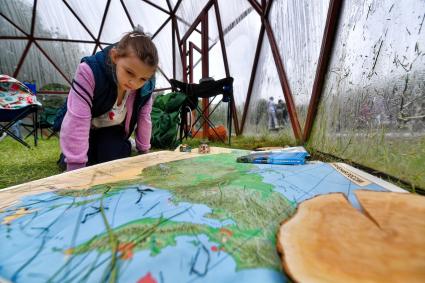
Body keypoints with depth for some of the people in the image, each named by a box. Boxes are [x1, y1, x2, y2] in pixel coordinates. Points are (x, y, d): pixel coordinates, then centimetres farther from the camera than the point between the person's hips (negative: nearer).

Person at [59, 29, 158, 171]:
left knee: (113, 162, -21)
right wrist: (76, 166, -38)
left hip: (113, 129, 2)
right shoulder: (89, 72, -36)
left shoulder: (146, 87, -25)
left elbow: (144, 119, -11)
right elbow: (76, 123, -38)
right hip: (87, 129, -1)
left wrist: (143, 151, -4)